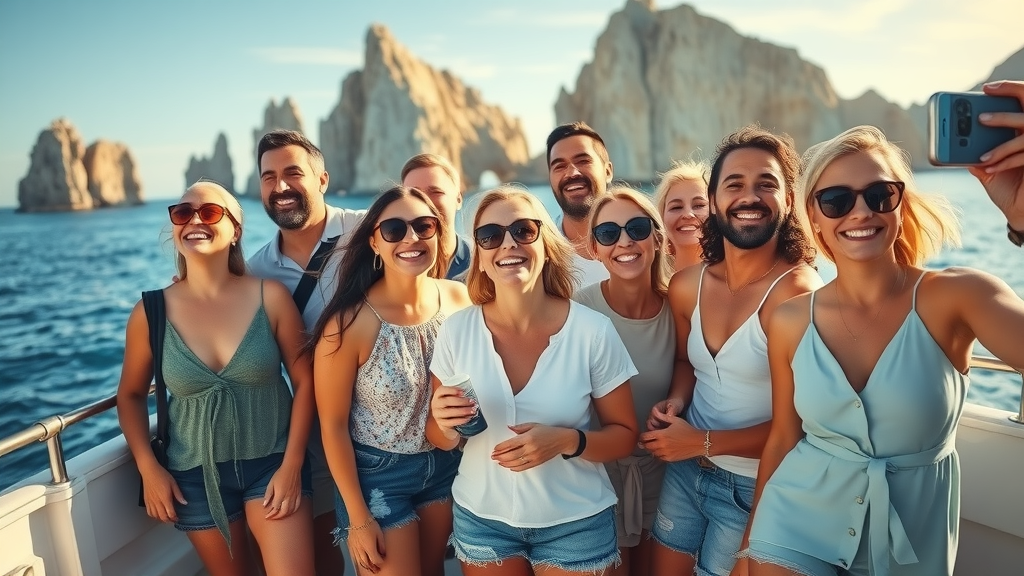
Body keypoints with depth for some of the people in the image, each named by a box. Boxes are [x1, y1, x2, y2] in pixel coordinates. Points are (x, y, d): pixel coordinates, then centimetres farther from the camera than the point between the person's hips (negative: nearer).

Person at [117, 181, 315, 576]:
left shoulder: (271, 297, -10)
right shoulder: (151, 313, -7)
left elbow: (305, 381, -6)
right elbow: (131, 395, 6)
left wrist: (292, 464, -9)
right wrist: (148, 469, -4)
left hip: (271, 463, -1)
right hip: (196, 474, 1)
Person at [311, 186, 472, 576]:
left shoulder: (458, 299, -12)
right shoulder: (350, 322, -24)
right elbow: (333, 425, -15)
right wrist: (359, 517, -11)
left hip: (447, 466, 5)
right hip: (378, 475, -4)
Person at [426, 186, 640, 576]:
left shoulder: (593, 331, -15)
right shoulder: (457, 330, -10)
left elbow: (624, 435, -5)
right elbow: (440, 438, 0)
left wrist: (567, 441, -23)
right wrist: (446, 424, -22)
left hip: (575, 522, -1)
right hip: (482, 518, 2)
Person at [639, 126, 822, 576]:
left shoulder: (799, 294, -22)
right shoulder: (686, 286, -2)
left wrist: (704, 442, -18)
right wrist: (674, 403, -5)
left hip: (754, 487, -6)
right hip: (684, 470, 6)